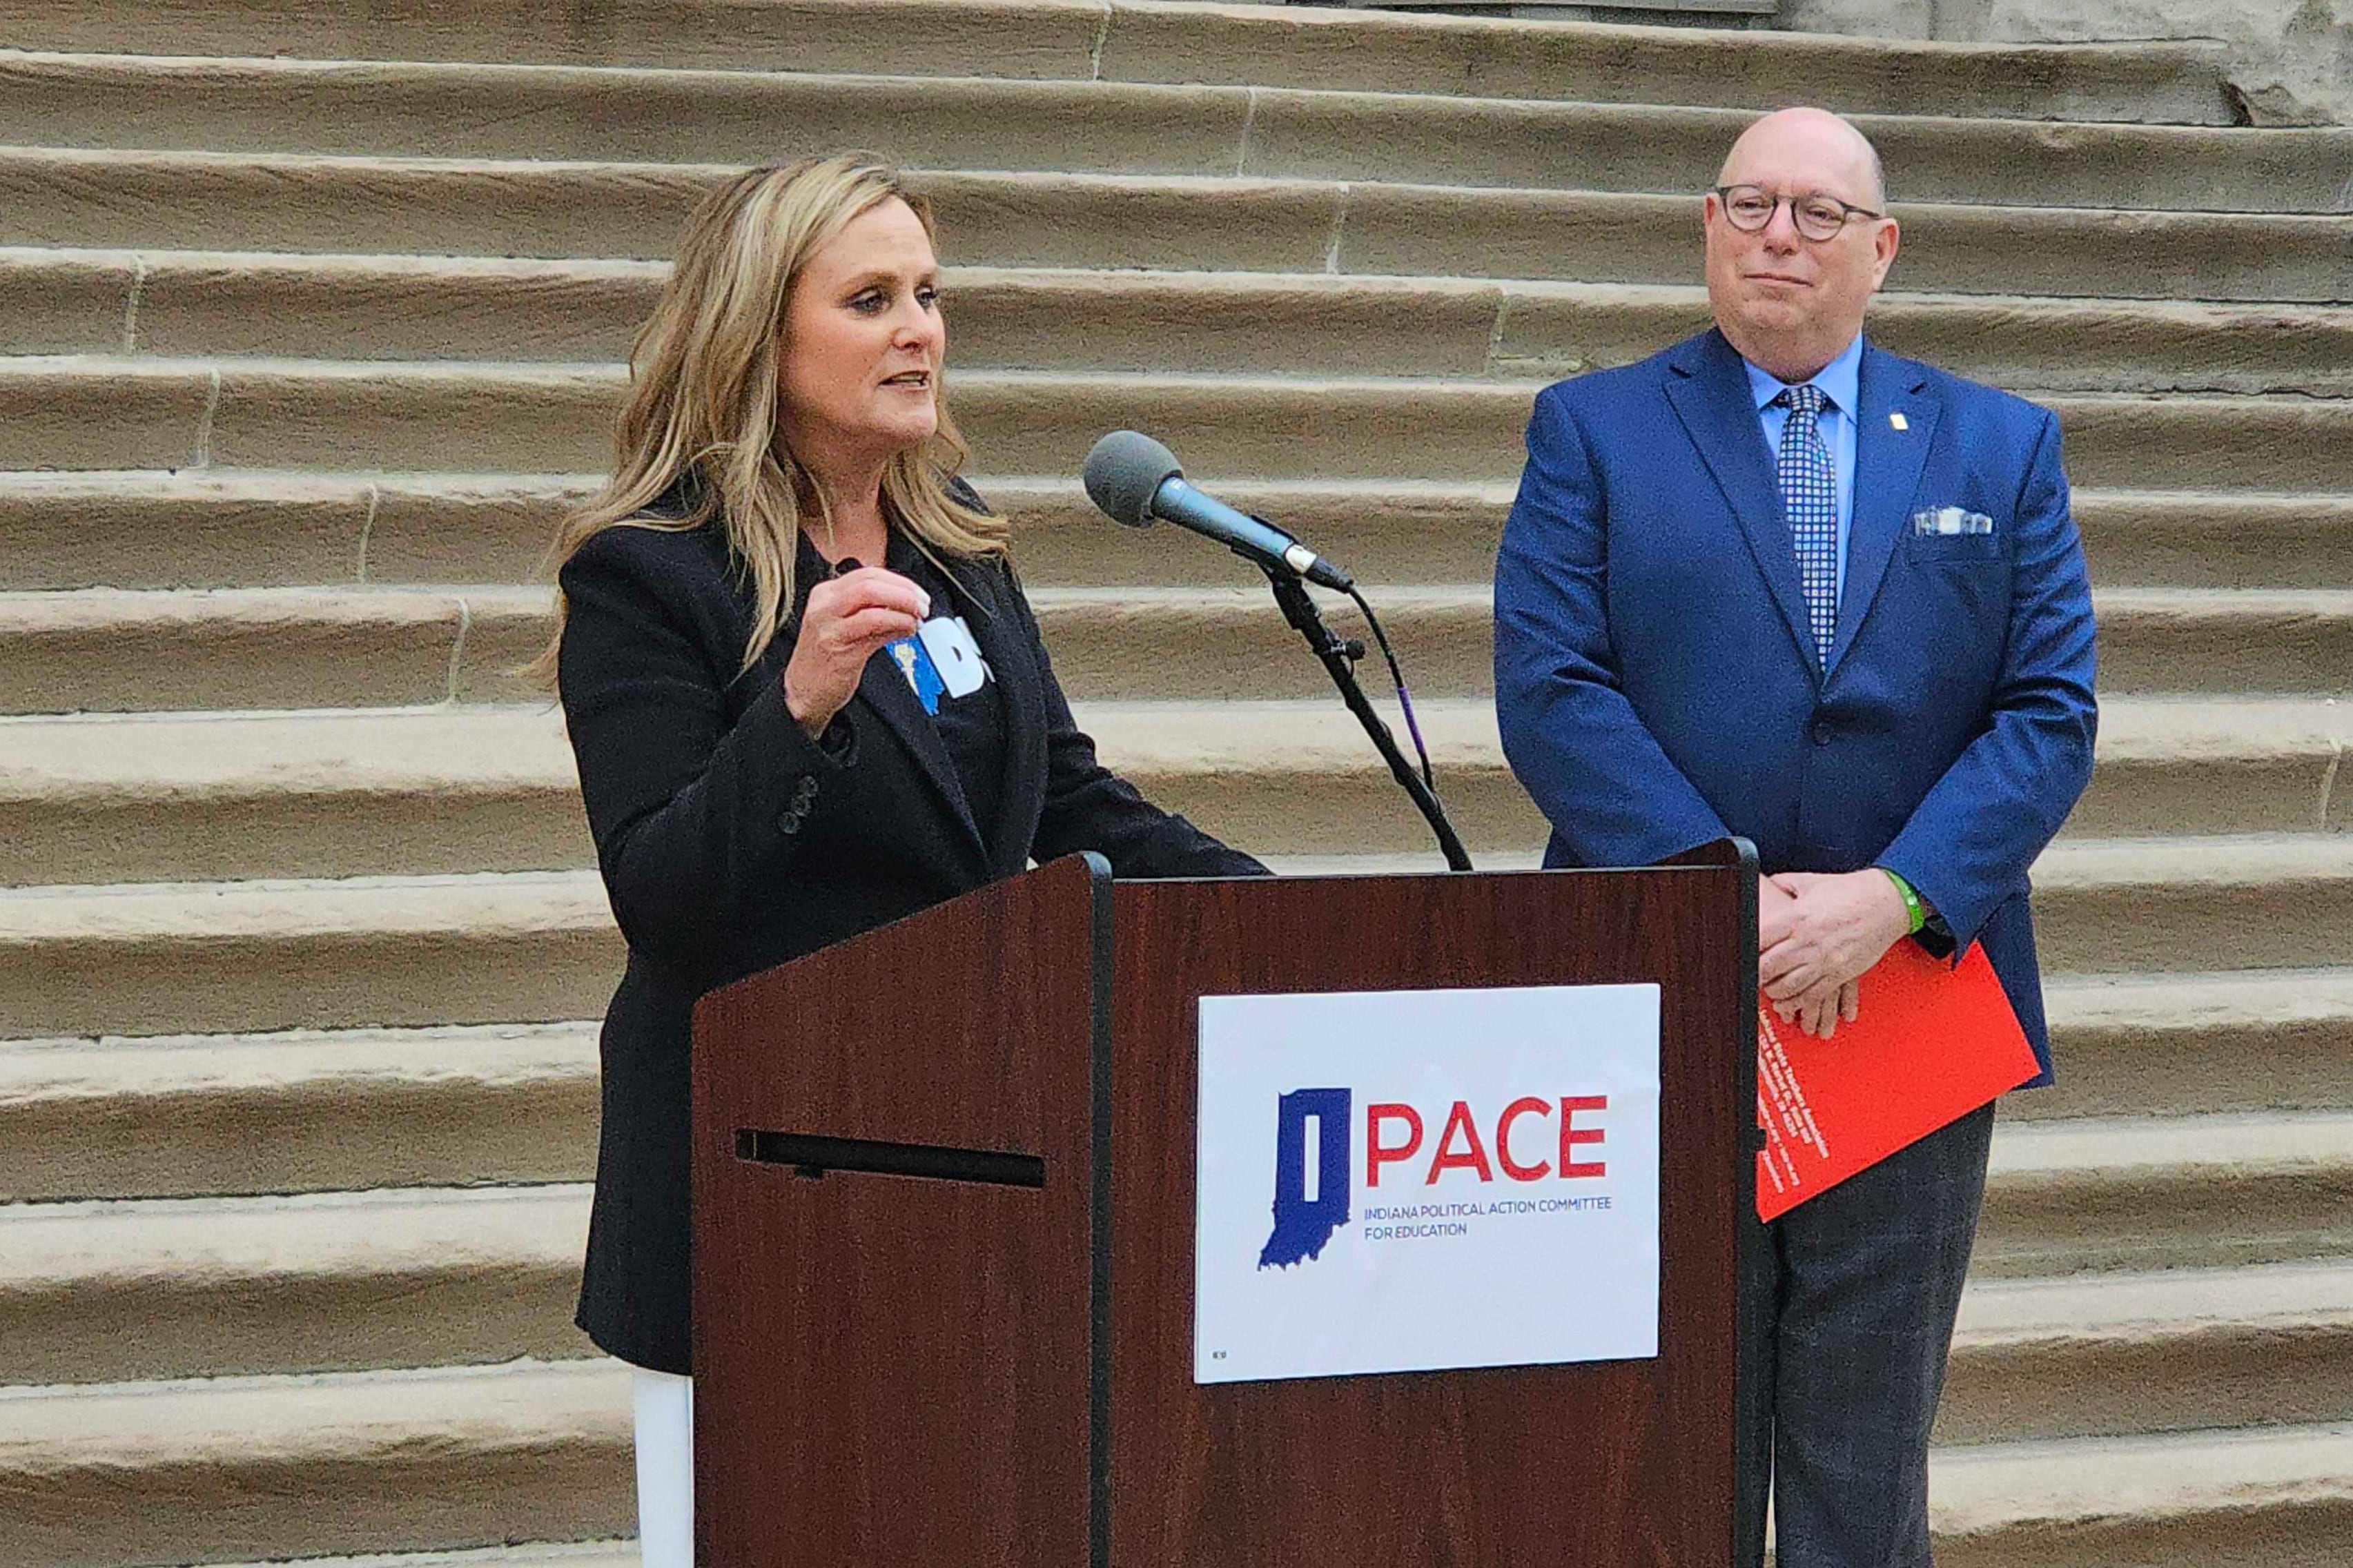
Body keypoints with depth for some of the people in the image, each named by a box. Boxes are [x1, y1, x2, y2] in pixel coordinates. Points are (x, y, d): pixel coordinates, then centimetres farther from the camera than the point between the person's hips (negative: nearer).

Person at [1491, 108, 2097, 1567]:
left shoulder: (2002, 448, 10)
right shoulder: (1593, 431, 5)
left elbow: (2052, 712, 1)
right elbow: (1551, 691, -5)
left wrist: (1891, 900, -14)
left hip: (1910, 1003, 1)